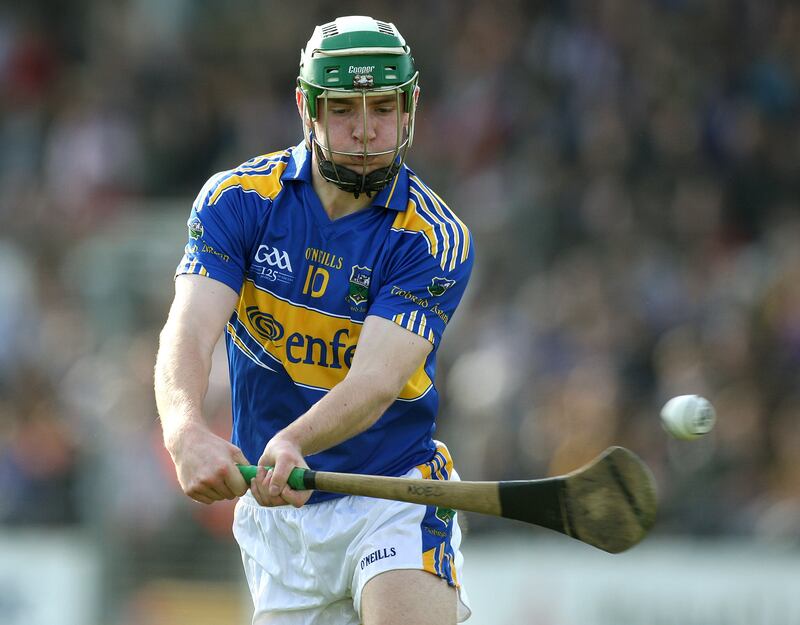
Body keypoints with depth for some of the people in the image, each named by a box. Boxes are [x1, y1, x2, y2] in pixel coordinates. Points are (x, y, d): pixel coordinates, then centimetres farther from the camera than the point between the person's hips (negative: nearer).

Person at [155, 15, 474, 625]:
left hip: (396, 496, -3)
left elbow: (378, 376, -24)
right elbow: (189, 332, -19)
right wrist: (186, 432, -41)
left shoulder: (435, 238, -12)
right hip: (276, 512, 3)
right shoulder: (238, 199, -5)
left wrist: (293, 443, -45)